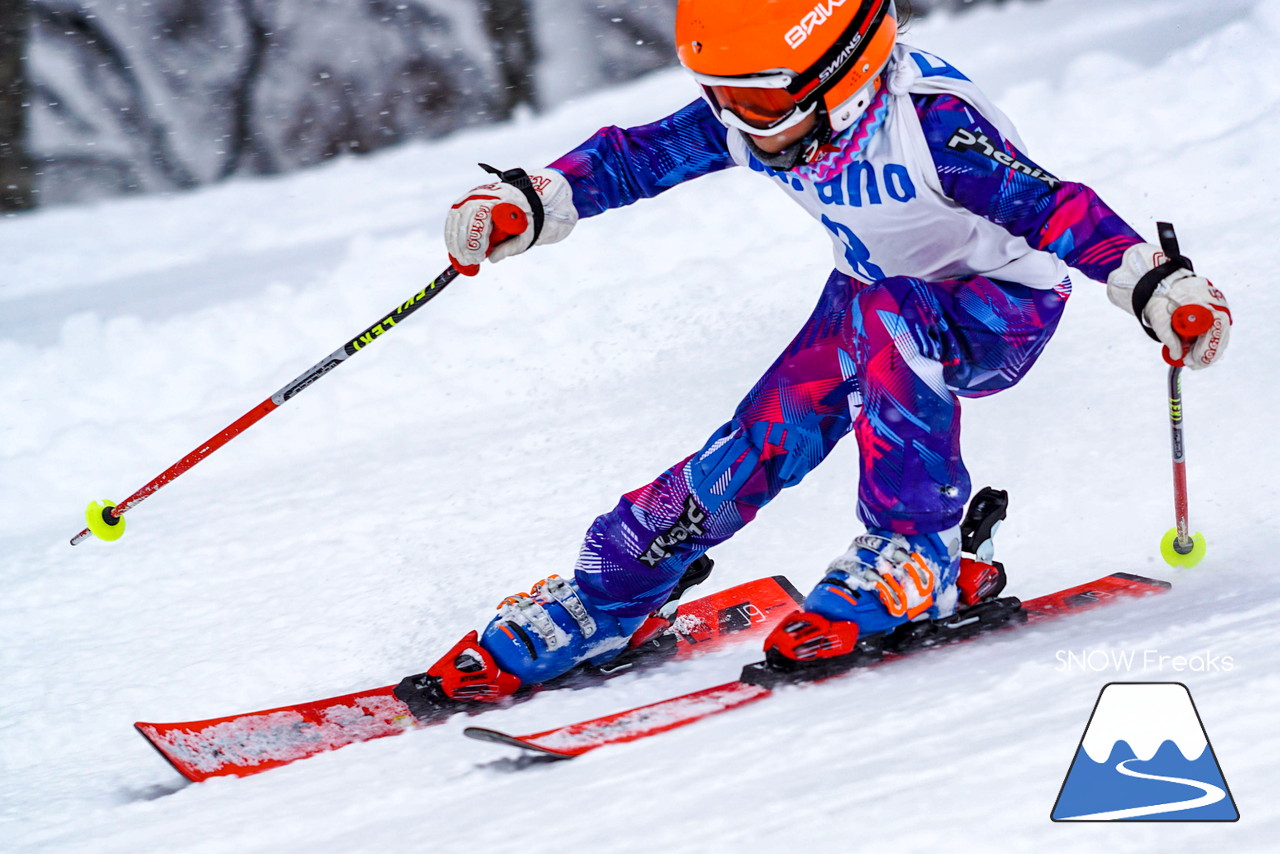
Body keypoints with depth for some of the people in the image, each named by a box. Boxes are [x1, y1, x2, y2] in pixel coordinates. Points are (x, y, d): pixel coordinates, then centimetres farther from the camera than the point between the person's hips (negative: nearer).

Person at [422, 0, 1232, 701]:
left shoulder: (929, 118, -35)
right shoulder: (748, 118, -15)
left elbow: (1046, 205, -40)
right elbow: (635, 159, -4)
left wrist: (1160, 286, -51)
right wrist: (526, 205, -15)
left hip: (999, 305, -6)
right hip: (876, 297, 6)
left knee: (888, 314, -37)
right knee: (760, 445, -8)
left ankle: (912, 557, -28)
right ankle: (592, 609, 3)